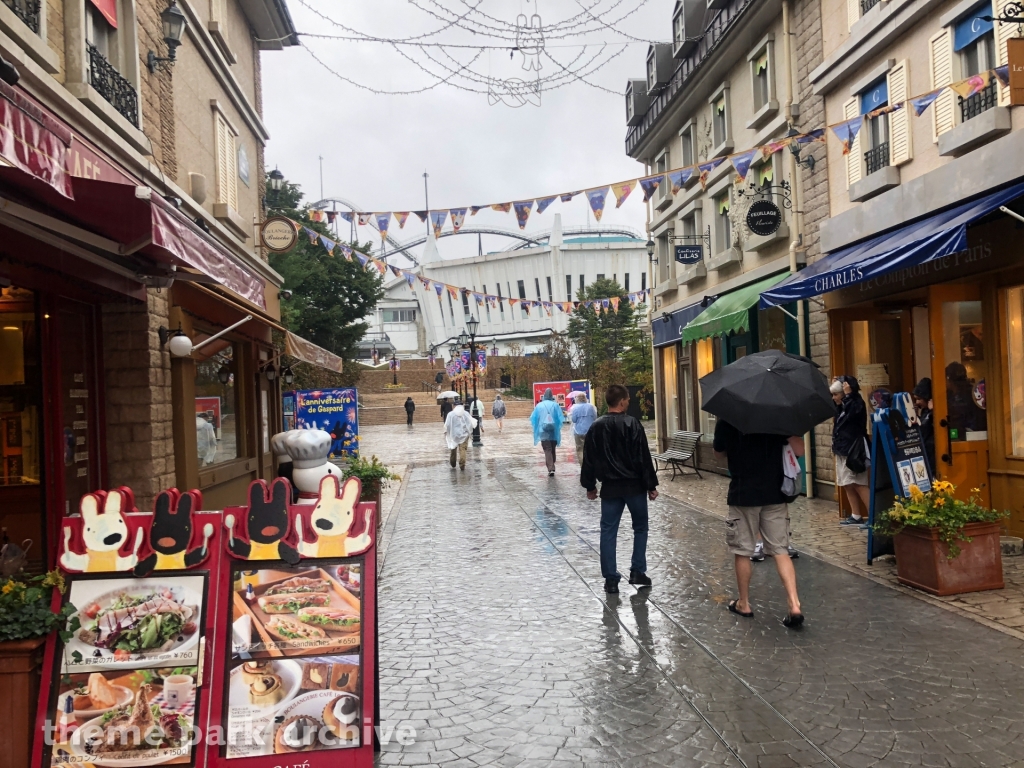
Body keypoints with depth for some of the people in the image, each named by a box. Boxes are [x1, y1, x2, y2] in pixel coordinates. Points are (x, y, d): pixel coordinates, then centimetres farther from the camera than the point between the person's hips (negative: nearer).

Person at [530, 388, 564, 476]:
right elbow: (560, 418, -4)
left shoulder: (539, 405, -3)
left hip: (544, 432, -1)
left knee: (547, 450, 0)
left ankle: (551, 469, -14)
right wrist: (558, 427, 12)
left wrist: (537, 427, 20)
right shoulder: (555, 405, -4)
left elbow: (533, 418, 4)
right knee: (553, 449, 17)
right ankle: (552, 467, 27)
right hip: (554, 432, 1)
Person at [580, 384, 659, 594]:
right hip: (634, 485, -2)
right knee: (640, 528, 15)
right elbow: (643, 457, -12)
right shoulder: (633, 425, -11)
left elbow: (589, 459, 5)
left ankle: (610, 578, 6)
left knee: (608, 531, 6)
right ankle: (637, 572, 15)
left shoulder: (596, 427, 0)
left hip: (610, 487, 3)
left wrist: (590, 485, 15)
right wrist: (651, 485, -5)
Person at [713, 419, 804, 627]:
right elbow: (799, 450, -9)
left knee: (742, 552, 11)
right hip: (774, 494, 2)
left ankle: (744, 604, 21)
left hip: (742, 495, -2)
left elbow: (719, 453, 8)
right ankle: (794, 606, -3)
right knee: (780, 550, 7)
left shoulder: (726, 420, -6)